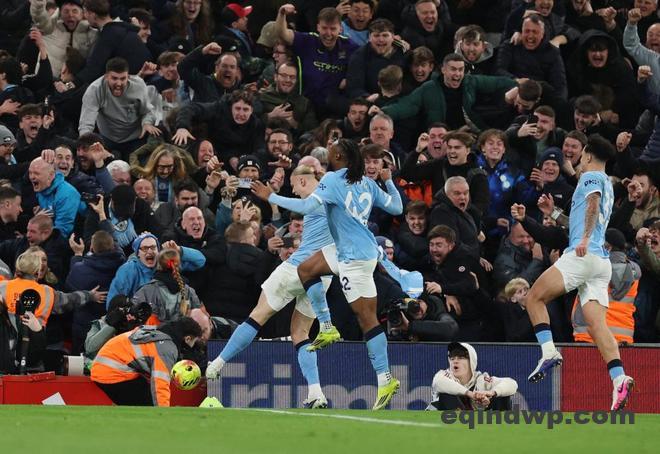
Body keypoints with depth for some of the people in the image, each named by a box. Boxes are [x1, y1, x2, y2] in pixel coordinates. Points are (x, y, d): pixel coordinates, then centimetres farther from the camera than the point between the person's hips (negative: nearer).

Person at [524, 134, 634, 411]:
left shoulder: (591, 177, 2)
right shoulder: (607, 185, 29)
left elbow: (593, 203, -19)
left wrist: (585, 238, -33)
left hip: (583, 255, -8)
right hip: (601, 262, 8)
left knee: (535, 297, -1)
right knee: (596, 325, -5)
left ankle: (549, 351, -15)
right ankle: (619, 379, -23)